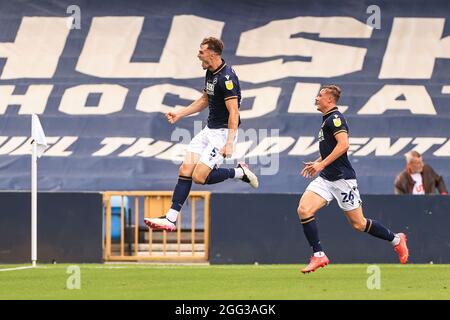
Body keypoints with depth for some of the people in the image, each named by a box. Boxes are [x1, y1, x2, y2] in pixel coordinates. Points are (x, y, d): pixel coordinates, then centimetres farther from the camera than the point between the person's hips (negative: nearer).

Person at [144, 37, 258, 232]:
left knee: (199, 177, -15)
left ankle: (240, 172, 5)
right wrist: (179, 115, 22)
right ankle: (171, 219, -2)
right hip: (209, 129, 9)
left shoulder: (227, 78, -21)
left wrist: (229, 143, -30)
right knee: (185, 169, -2)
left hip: (223, 132, -9)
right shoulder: (210, 73, 9)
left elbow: (234, 112, -25)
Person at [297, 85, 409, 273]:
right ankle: (318, 256, -9)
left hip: (342, 178, -9)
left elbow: (343, 144, -25)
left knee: (358, 224, 0)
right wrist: (316, 163, 20)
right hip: (326, 178, 9)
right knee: (303, 209, -11)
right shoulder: (327, 120, 17)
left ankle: (396, 240, 20)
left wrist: (322, 164, -24)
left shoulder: (335, 118, -12)